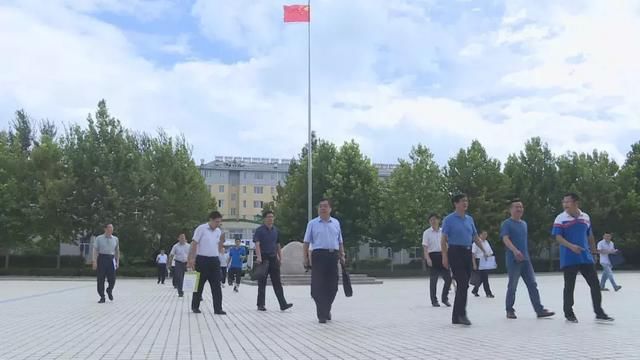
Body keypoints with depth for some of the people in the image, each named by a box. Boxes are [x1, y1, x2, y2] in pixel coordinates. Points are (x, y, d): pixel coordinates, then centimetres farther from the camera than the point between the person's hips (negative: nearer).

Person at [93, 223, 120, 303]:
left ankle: (109, 291, 29)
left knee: (112, 279, -3)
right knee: (101, 279, 2)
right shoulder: (99, 239, 1)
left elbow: (117, 251, 16)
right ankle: (102, 297, 13)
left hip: (111, 259, 2)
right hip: (102, 259, -2)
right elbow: (95, 250, -2)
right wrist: (94, 262, -10)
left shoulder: (115, 239, 10)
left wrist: (117, 261, 11)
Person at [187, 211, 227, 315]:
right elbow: (194, 244, -8)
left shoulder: (218, 231, 11)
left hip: (214, 261, 5)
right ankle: (195, 306, 21)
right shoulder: (201, 229, -6)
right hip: (202, 260, -5)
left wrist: (222, 241, -2)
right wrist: (191, 259, -16)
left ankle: (218, 308, 0)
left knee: (216, 286, -1)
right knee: (199, 284, 6)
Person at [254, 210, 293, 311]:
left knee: (277, 282, 1)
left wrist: (280, 258, 13)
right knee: (262, 283, 4)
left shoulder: (276, 230, 12)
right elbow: (257, 244, -15)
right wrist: (259, 257, -28)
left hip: (273, 258, 4)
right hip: (263, 258, -4)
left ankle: (283, 304, -2)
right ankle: (260, 304, 13)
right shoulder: (259, 230, -4)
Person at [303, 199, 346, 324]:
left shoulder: (336, 223, 15)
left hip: (333, 256, 3)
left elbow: (340, 242, 18)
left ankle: (327, 310, 29)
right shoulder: (312, 224, 6)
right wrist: (305, 258, -5)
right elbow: (306, 243, 3)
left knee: (332, 286, 7)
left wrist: (342, 255, 10)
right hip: (318, 255, -3)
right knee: (318, 286, -5)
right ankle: (322, 315, 2)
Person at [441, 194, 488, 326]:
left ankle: (456, 316, 15)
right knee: (463, 283, -15)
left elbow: (475, 236, 19)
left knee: (464, 284, 7)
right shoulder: (449, 219, -3)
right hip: (455, 252, -6)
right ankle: (461, 314, -9)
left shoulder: (470, 219, 14)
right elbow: (444, 239, -6)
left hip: (467, 253, 6)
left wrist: (484, 250, 9)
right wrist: (444, 256, -14)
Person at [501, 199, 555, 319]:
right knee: (512, 287, 0)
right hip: (513, 260, -6)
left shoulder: (524, 224, 16)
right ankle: (509, 311, 11)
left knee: (532, 285, 3)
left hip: (526, 260, 7)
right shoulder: (506, 223, -6)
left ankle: (539, 310, 4)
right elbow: (505, 239, -20)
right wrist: (515, 250, -36)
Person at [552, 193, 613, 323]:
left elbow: (590, 236, 19)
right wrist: (571, 246, -28)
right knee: (569, 286, 3)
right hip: (569, 259, -4)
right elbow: (558, 237, -12)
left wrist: (593, 250, 22)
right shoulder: (560, 218, -6)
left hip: (586, 257, 4)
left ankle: (599, 312, 17)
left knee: (595, 284, 5)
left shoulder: (586, 217, 8)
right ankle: (569, 313, 15)